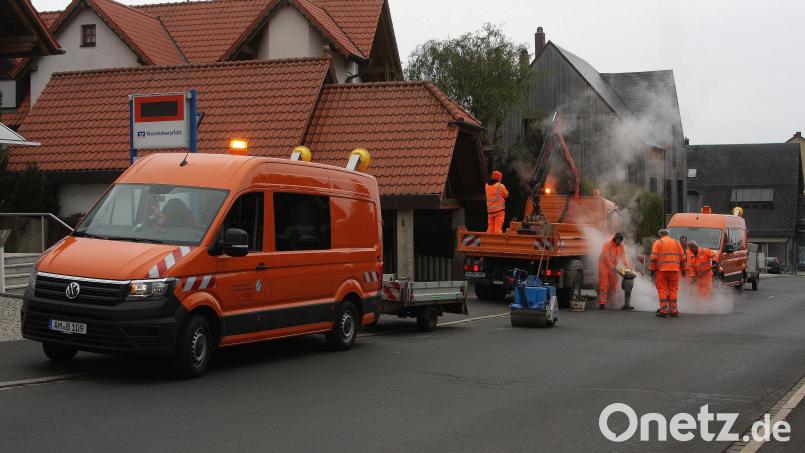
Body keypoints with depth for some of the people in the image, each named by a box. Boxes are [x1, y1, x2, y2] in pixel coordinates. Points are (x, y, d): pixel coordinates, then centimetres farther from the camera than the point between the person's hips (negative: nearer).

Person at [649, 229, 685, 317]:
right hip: (674, 270, 3)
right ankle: (673, 310, 8)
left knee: (662, 290, 1)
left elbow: (654, 257, -7)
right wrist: (683, 269, 20)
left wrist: (652, 269, -3)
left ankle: (663, 310, -3)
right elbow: (682, 258, 12)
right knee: (673, 290, 8)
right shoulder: (676, 243, 13)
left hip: (661, 270, -3)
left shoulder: (658, 242, 2)